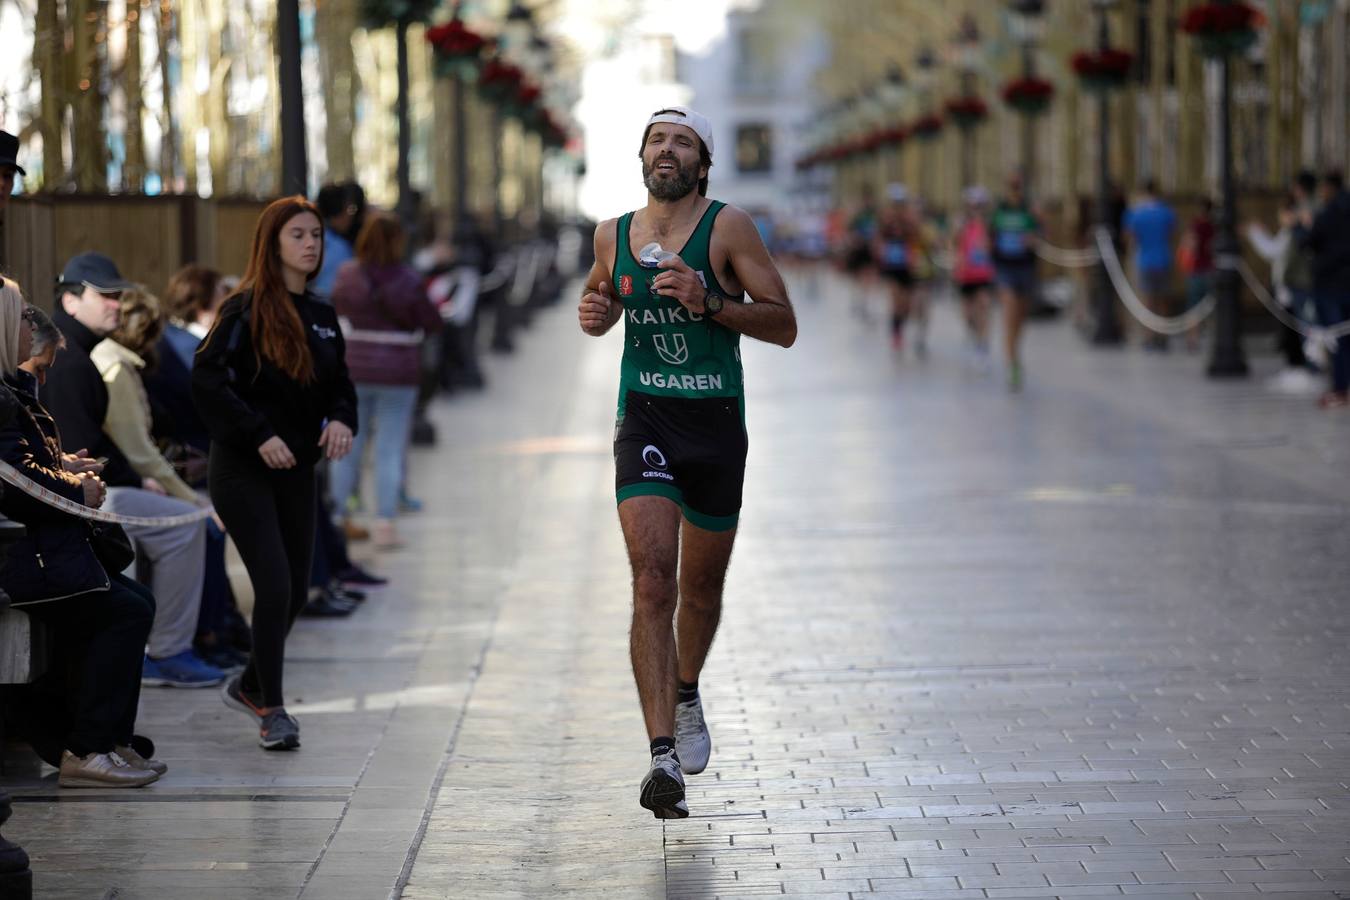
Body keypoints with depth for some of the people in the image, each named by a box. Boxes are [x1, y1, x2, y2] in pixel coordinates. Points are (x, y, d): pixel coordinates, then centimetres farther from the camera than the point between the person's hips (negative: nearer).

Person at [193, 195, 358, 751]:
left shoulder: (322, 317, 10)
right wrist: (260, 435, -21)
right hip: (243, 470, -7)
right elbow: (207, 378, -17)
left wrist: (342, 419, -4)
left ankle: (251, 685, 33)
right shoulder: (246, 310, -10)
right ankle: (271, 709, 0)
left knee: (296, 591, 11)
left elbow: (340, 383, 19)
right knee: (275, 586, -12)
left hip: (296, 470, 7)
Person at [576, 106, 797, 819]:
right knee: (652, 580, -18)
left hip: (717, 426, 0)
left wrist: (709, 302, -20)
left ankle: (685, 693, 48)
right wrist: (595, 315, 2)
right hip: (645, 422, 0)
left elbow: (784, 325, -6)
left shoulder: (728, 228, -4)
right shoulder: (613, 236, 6)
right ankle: (664, 757, -24)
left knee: (701, 587, 16)